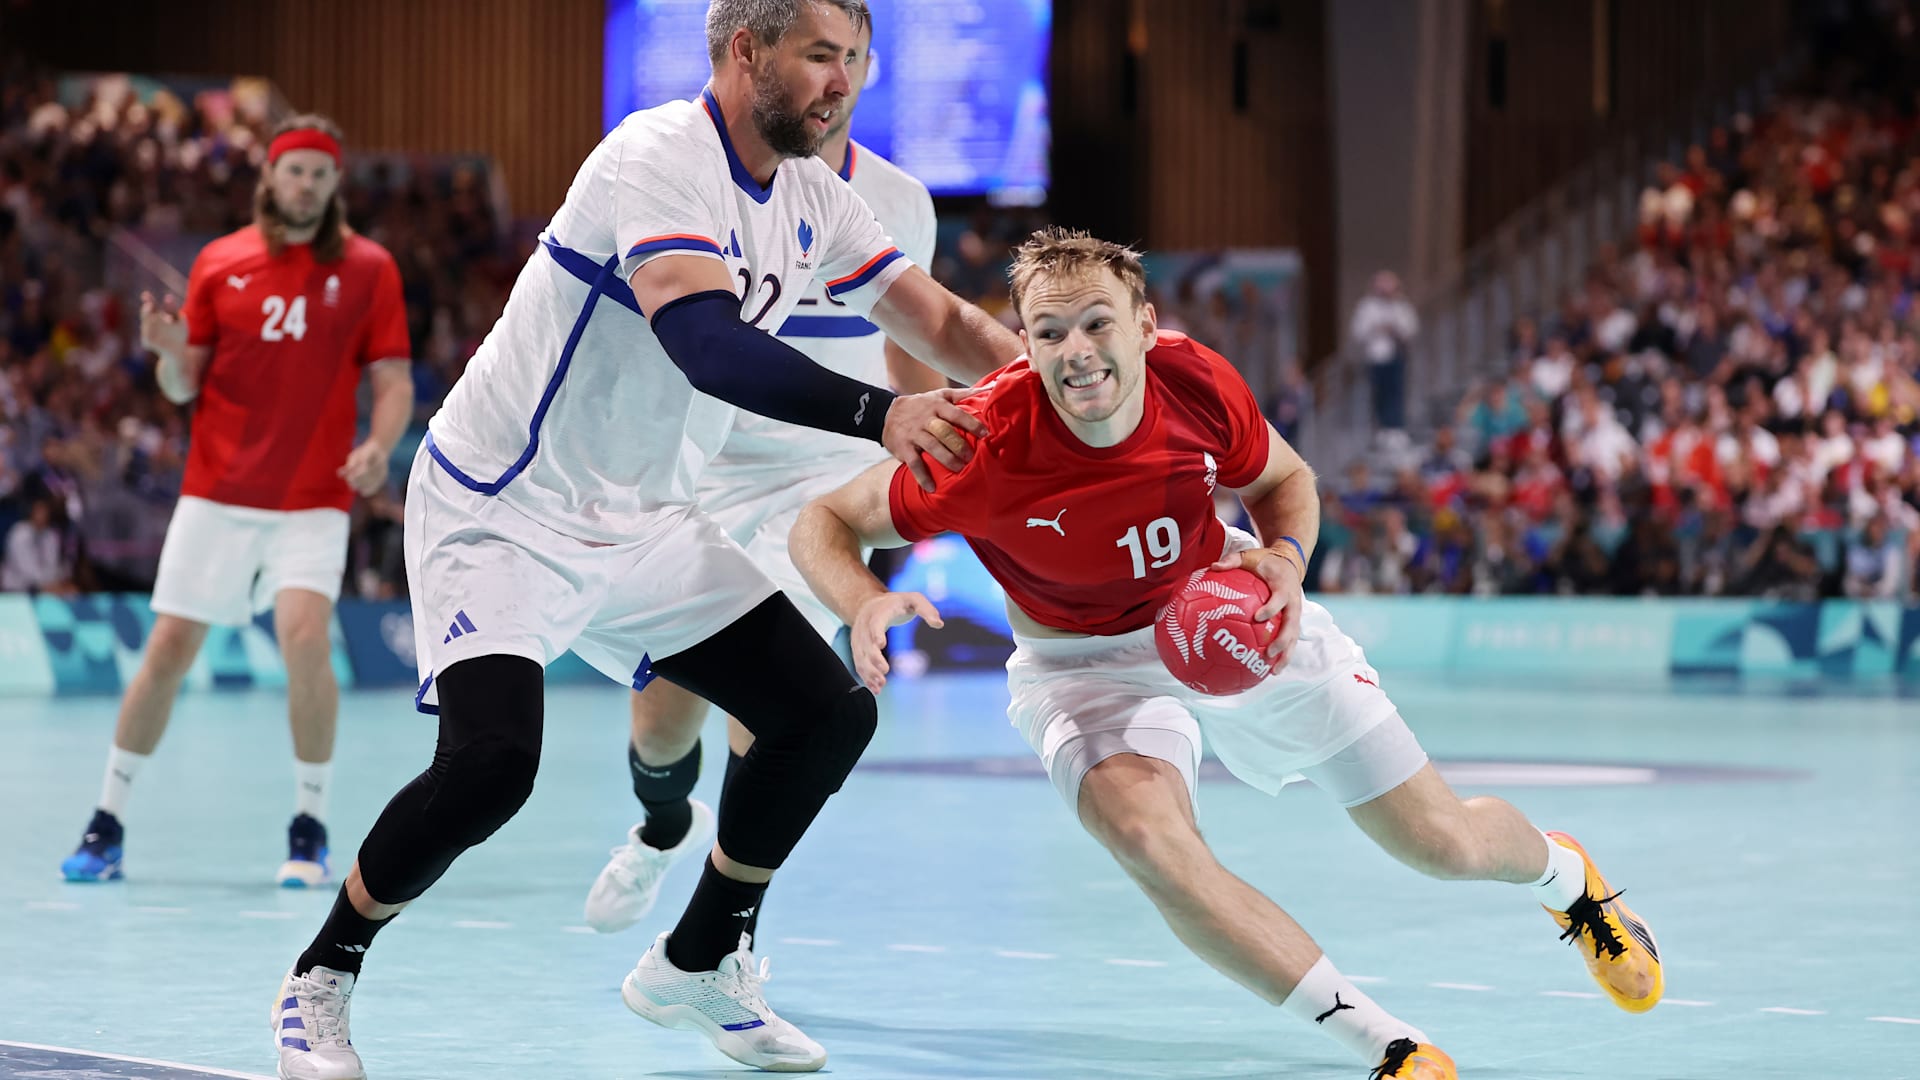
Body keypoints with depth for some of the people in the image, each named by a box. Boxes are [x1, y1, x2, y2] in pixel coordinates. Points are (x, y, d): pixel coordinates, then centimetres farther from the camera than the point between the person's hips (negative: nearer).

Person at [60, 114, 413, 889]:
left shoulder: (368, 268, 1)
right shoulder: (219, 264, 5)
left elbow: (393, 381, 0)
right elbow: (184, 388, 7)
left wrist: (378, 447, -20)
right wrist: (170, 353, -16)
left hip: (313, 500, -2)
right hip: (217, 493, 2)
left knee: (305, 637, -21)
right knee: (168, 650, 1)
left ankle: (310, 828, -6)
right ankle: (108, 821, 15)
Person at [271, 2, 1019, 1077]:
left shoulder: (812, 199, 3)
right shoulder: (660, 157, -24)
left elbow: (942, 319, 10)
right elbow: (707, 346, -38)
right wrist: (880, 412, -47)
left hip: (643, 522, 8)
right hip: (505, 509, -8)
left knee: (831, 714, 1)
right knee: (491, 759, -26)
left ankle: (696, 966, 20)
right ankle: (319, 981, -1)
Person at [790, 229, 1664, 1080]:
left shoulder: (1197, 382, -23)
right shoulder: (987, 445, -32)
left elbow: (1285, 479, -1)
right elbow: (824, 522, -20)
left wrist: (1286, 560, -22)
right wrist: (864, 607, -41)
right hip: (1085, 660, -2)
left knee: (1445, 845, 4)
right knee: (1145, 834, -35)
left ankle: (1566, 876, 45)